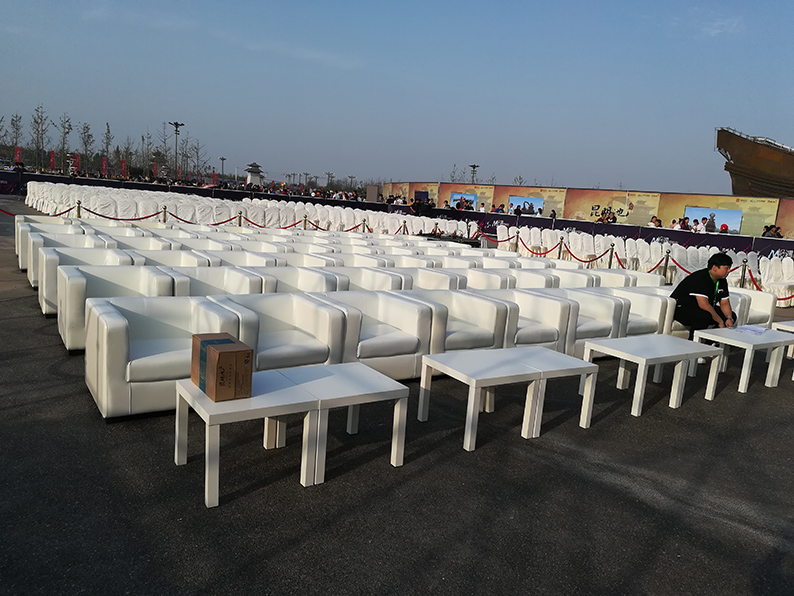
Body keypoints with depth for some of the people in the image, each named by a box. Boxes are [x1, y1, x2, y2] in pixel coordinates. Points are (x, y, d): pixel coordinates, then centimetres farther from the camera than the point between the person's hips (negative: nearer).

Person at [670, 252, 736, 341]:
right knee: (705, 316, -38)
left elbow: (724, 303, 10)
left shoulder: (722, 281, 5)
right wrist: (720, 321, -25)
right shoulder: (700, 278, -24)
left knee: (732, 316, 1)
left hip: (701, 310, 10)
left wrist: (729, 318, -10)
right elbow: (703, 304, -32)